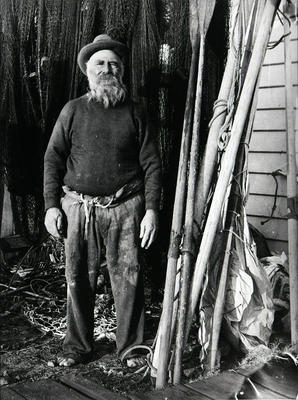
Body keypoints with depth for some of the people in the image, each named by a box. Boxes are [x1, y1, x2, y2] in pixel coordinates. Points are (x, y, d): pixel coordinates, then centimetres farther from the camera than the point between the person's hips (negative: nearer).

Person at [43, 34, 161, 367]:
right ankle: (77, 346, 24)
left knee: (128, 279, 3)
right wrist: (51, 205, -2)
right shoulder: (73, 111, 8)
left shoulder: (134, 113, 6)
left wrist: (151, 210, -5)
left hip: (125, 207, 0)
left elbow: (151, 164, 3)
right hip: (79, 206, 1)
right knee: (78, 279, 7)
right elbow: (53, 158, 6)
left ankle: (130, 348, 19)